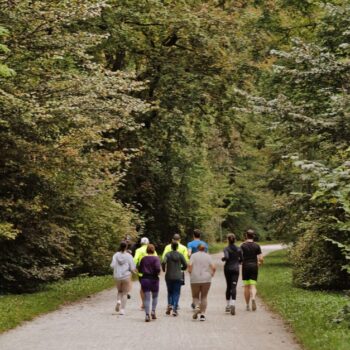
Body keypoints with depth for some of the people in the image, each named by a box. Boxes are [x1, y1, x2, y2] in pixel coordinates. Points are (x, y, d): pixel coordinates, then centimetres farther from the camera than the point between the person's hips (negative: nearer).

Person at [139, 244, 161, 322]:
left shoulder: (143, 259, 4)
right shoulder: (156, 258, -7)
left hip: (144, 279, 2)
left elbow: (140, 270, 6)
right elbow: (158, 268, -20)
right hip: (154, 279, -2)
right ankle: (153, 311, 3)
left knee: (147, 298, 2)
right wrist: (158, 273, -1)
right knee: (155, 296, 18)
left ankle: (147, 315, -7)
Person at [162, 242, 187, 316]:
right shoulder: (180, 255, -2)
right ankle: (174, 309, -6)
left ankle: (169, 304, -3)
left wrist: (164, 269, 1)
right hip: (178, 277, -1)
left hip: (169, 277, 1)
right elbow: (185, 265, -2)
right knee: (176, 293, 4)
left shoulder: (168, 254, -2)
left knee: (170, 292, 17)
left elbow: (163, 262, -18)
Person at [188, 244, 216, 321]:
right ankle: (202, 314, 4)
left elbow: (190, 265, -11)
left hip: (195, 279, -1)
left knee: (195, 296, 12)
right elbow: (213, 268, -4)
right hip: (206, 279, 1)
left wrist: (190, 274, 5)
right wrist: (211, 275, 11)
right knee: (204, 297, 10)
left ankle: (197, 307, -16)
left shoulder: (193, 255, 3)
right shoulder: (208, 256, 6)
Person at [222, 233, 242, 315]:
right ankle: (233, 304, -26)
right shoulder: (238, 249, 2)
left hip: (227, 269, -1)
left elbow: (226, 257, -22)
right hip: (235, 269, 1)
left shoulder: (226, 249, -6)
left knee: (228, 287, 13)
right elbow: (241, 260, 5)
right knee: (234, 287, -6)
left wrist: (222, 259, -1)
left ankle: (228, 306, 19)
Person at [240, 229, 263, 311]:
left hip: (245, 267, -1)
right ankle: (253, 298, -29)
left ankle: (247, 305, 9)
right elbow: (261, 259, -2)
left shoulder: (243, 245, -3)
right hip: (254, 266, 1)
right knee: (253, 286, 1)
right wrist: (259, 263, 19)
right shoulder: (257, 246, 2)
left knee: (246, 286, 7)